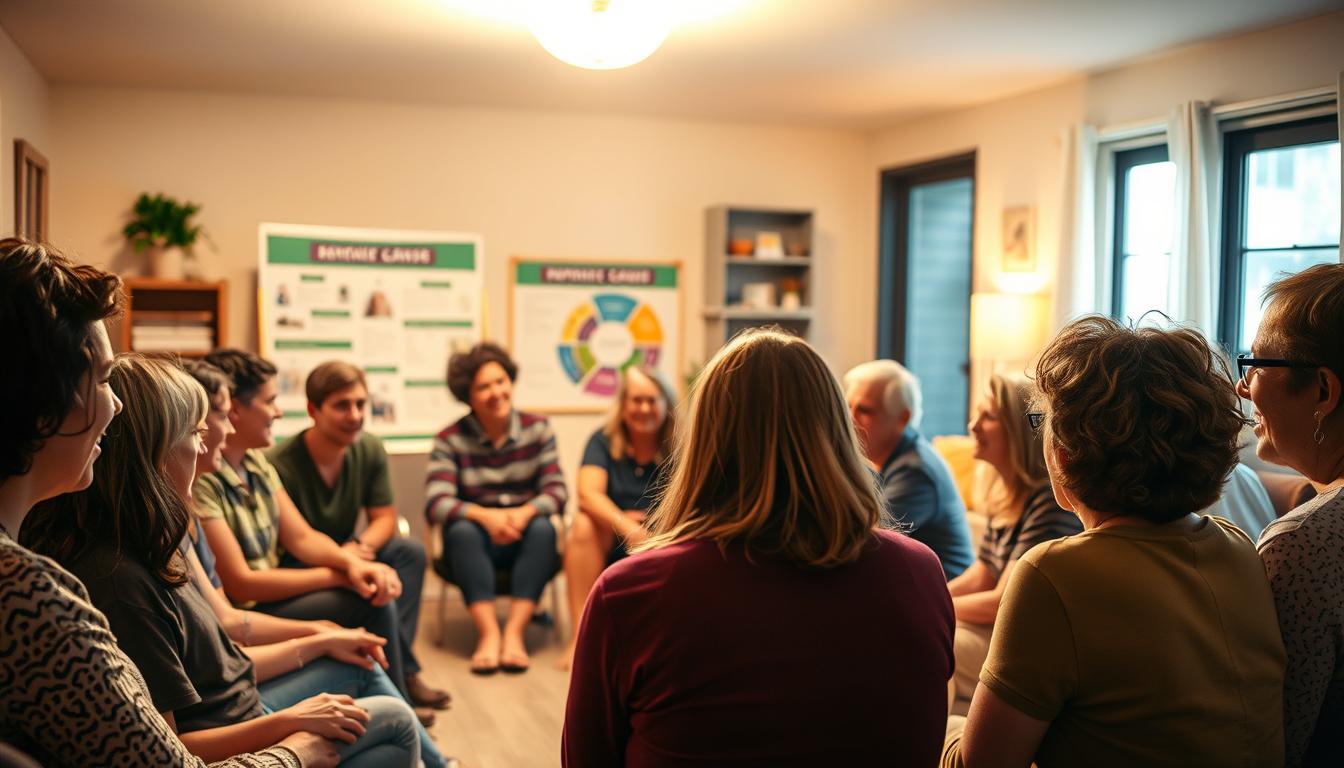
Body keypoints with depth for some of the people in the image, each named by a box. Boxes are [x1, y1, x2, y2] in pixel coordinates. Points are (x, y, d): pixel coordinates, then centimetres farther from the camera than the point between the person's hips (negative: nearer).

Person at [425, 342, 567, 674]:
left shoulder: (538, 428, 0)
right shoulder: (450, 440, -5)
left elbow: (556, 489, -9)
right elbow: (436, 503, -19)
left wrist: (525, 513, -30)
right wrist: (485, 516, -36)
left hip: (526, 545, 1)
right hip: (476, 546, -1)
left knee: (543, 528, -30)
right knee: (461, 530, -32)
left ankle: (514, 631, -34)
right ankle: (488, 632, -37)